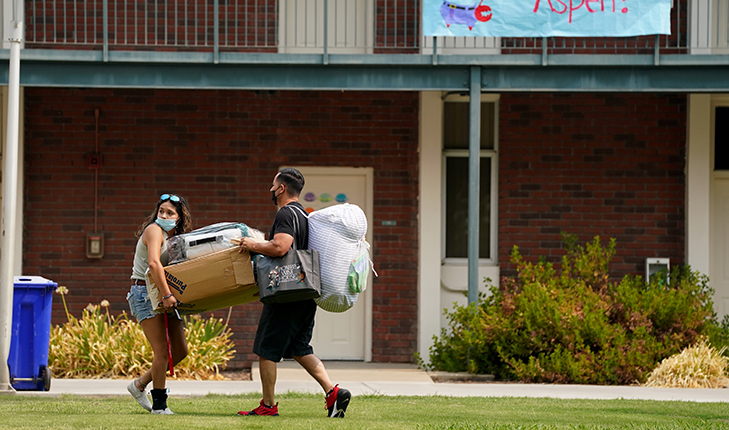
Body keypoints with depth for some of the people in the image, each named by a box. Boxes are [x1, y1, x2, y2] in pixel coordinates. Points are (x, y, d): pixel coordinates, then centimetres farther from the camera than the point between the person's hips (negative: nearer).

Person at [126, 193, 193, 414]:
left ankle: (140, 385, 21)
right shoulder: (154, 230, -11)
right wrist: (166, 295, -30)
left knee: (180, 350, 7)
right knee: (162, 351, -12)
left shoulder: (175, 237, 14)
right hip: (145, 293, -8)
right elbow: (154, 263, -25)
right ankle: (159, 404, -3)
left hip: (163, 296, 8)